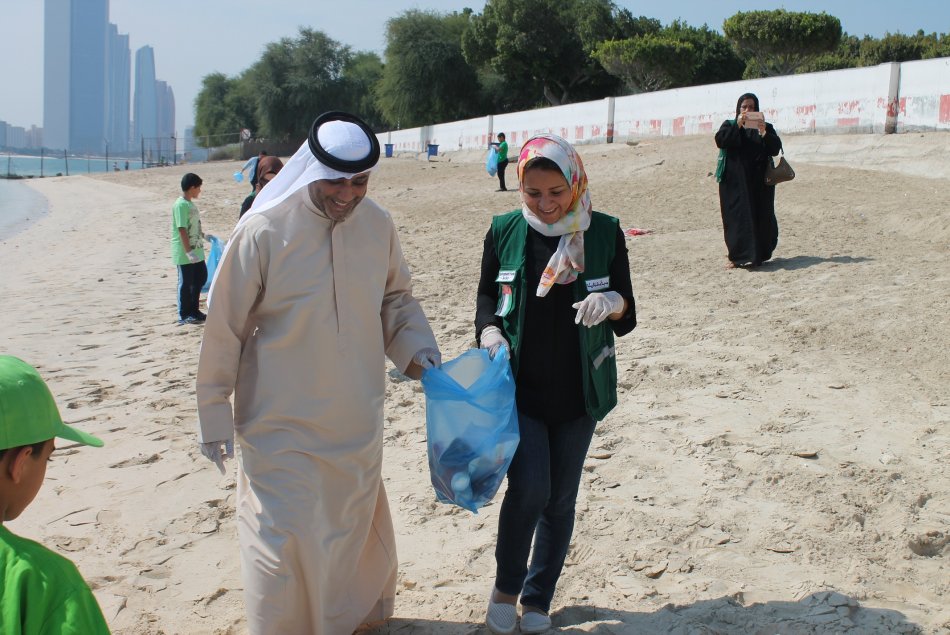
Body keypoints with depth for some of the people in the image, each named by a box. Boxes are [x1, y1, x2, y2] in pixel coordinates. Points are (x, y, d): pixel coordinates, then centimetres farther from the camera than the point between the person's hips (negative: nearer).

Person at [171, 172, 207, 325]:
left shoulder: (191, 204, 12)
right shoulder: (181, 205, -17)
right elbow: (182, 230, -22)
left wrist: (204, 235, 32)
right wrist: (189, 252, -25)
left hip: (197, 251, 9)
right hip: (184, 254, -9)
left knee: (201, 278, 14)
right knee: (186, 283, 0)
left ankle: (193, 310, 26)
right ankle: (184, 315, 11)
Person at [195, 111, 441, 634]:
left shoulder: (378, 225, -5)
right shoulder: (263, 231, -17)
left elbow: (396, 298, 13)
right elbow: (224, 330, -9)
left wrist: (416, 349, -4)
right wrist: (213, 415, -4)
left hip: (357, 421, 5)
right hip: (281, 425, -4)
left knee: (353, 529, 20)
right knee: (283, 540, 2)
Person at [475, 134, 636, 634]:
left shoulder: (604, 232, -4)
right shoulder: (505, 231, -3)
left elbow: (627, 318, 0)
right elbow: (487, 296, 9)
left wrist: (611, 303, -24)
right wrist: (489, 330, -13)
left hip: (578, 391, 1)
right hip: (520, 387, -1)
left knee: (560, 499, 10)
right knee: (529, 487, -14)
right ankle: (506, 585, 14)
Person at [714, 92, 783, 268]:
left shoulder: (766, 127, 10)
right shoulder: (729, 125, 8)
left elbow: (775, 149, -2)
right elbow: (720, 141, -11)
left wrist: (764, 133, -18)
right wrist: (737, 126, -20)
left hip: (759, 182, 2)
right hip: (735, 181, -2)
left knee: (761, 217, 2)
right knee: (738, 217, -8)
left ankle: (759, 254, 13)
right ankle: (739, 255, -8)